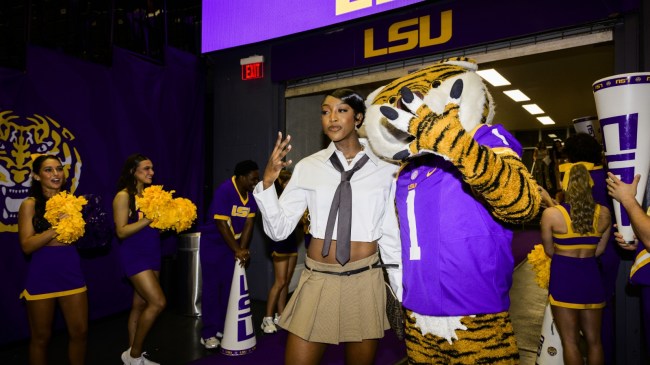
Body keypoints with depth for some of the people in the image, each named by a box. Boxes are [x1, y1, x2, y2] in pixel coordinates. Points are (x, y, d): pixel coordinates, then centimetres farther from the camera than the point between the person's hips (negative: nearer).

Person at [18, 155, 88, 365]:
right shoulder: (30, 204, -5)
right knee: (41, 337, 12)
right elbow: (27, 246, -13)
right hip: (42, 276, -3)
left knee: (80, 332, 10)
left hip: (71, 272, 3)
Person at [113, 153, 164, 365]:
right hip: (134, 255, -7)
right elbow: (121, 231, -15)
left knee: (140, 305, 12)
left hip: (153, 254, 7)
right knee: (158, 302, -12)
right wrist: (149, 218, -22)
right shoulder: (124, 196, -10)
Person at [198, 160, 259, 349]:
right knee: (211, 286, -1)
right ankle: (208, 333, 7)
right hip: (213, 243, -6)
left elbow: (249, 223, -5)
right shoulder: (224, 191, -24)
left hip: (233, 243, 6)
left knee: (230, 285, 10)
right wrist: (237, 250, -23)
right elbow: (221, 224, -25)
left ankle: (224, 327, 22)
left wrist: (242, 249, -12)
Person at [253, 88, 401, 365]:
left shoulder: (384, 169, -4)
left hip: (364, 282, 0)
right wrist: (267, 182, -15)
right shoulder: (308, 167, -3)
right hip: (317, 280, 0)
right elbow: (279, 230, -2)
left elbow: (389, 234, 4)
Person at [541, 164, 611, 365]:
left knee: (570, 342, 5)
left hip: (563, 276, -4)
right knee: (594, 340, 18)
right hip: (591, 275, 4)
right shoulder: (604, 213, -1)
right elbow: (599, 250, 7)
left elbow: (550, 251, -3)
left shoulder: (551, 214, -13)